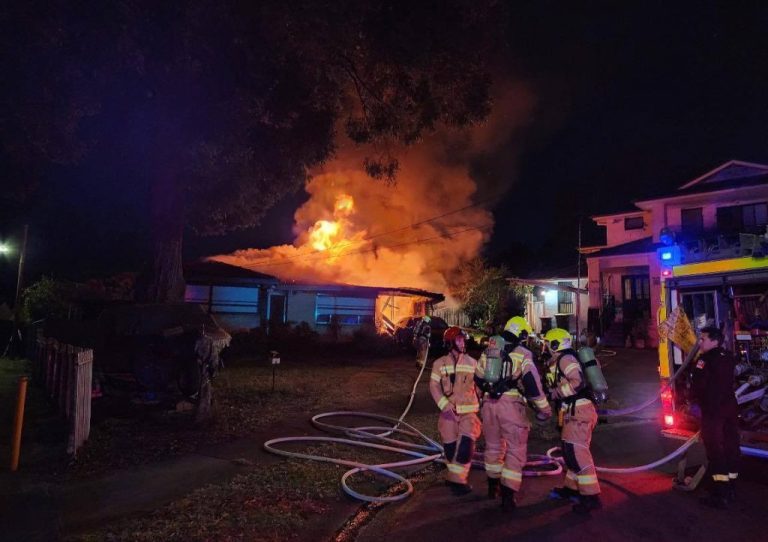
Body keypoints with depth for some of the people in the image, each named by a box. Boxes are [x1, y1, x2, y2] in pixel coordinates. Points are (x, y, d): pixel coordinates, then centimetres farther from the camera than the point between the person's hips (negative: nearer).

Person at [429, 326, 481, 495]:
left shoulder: (472, 363, 8)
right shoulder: (440, 363, -2)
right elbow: (434, 386, -8)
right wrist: (445, 405, -20)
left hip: (469, 411, 1)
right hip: (449, 412, -1)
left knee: (466, 445, -12)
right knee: (450, 446, 7)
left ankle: (457, 479, 1)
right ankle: (455, 476, 29)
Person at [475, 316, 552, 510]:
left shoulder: (488, 350, 13)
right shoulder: (523, 354, -2)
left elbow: (479, 379, 20)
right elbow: (532, 383, -9)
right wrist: (544, 408, -2)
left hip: (489, 403, 5)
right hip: (511, 405, -5)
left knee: (493, 446, 21)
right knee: (516, 450, 5)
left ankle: (493, 486, 36)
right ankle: (508, 496, 1)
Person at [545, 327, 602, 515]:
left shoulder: (565, 359, -10)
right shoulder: (566, 359, 21)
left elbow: (578, 381, -22)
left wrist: (556, 392, -13)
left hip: (578, 410, -11)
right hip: (576, 410, 11)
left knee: (577, 452, -12)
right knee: (571, 451, 19)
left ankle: (591, 497, -10)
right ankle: (572, 488, 30)